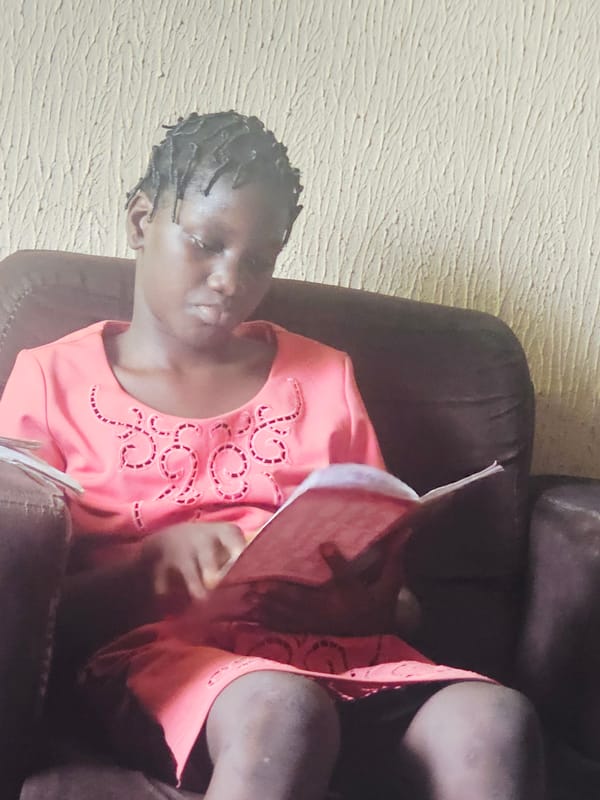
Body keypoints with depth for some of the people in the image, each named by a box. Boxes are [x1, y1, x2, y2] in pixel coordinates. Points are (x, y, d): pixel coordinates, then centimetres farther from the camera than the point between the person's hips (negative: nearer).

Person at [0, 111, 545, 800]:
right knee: (283, 708, -38)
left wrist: (330, 598, -7)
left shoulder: (323, 376, 20)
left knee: (495, 720, -31)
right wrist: (155, 563, -16)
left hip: (338, 650, 3)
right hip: (155, 651, -2)